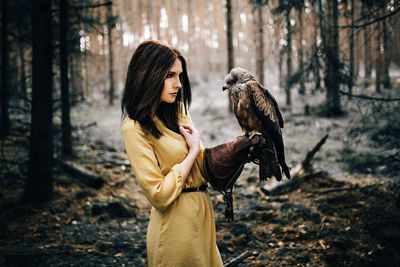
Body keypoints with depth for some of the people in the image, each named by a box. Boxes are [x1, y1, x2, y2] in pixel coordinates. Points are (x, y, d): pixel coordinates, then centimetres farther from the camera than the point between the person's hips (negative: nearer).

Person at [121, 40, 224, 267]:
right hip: (176, 224, -8)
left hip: (202, 212, 8)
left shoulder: (177, 112, 7)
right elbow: (159, 195, -22)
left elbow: (201, 165, 9)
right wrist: (193, 150, -14)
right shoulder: (135, 127, -18)